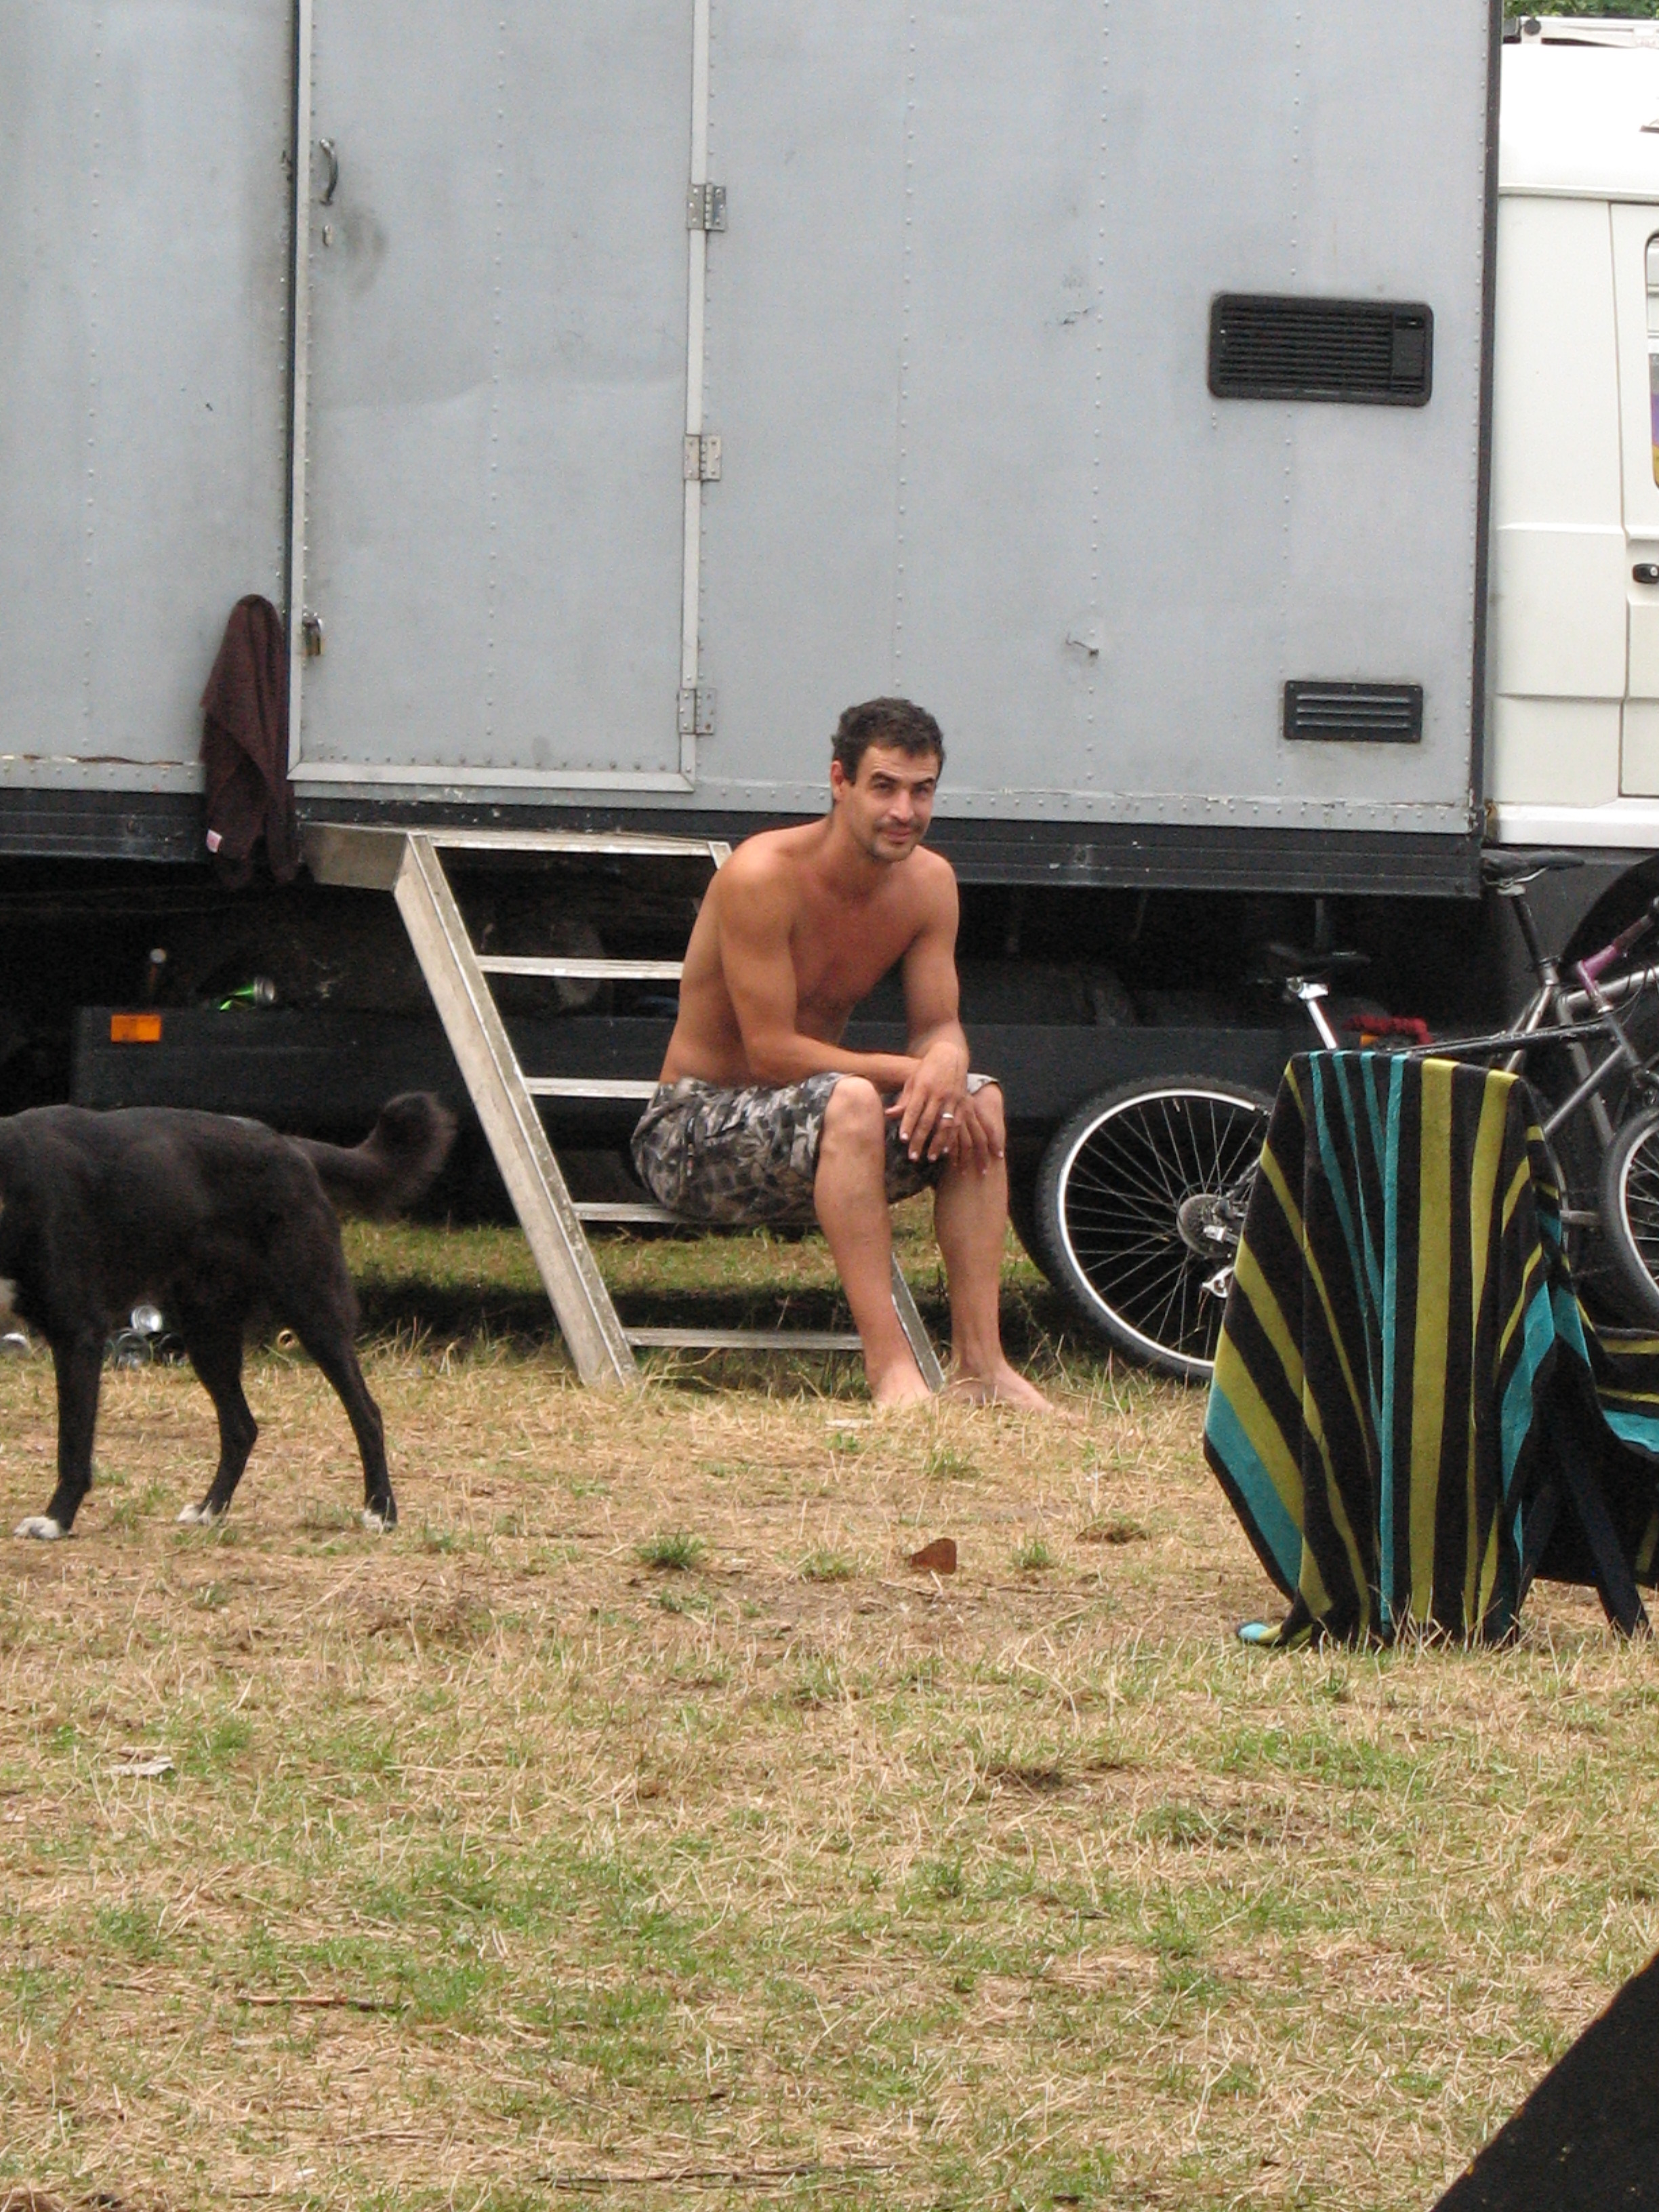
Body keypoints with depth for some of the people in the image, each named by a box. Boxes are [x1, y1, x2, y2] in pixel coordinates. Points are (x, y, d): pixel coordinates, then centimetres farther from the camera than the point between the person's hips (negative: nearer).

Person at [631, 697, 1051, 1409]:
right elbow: (771, 1051, -24)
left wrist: (944, 1064, -26)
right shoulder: (763, 876, -22)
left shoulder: (927, 883, -1)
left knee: (979, 1098, -11)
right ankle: (889, 1365, -39)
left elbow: (939, 1025, -1)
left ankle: (978, 1361, -15)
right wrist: (909, 1071, -28)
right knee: (848, 1102, -35)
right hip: (695, 1126, -7)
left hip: (806, 1129, 7)